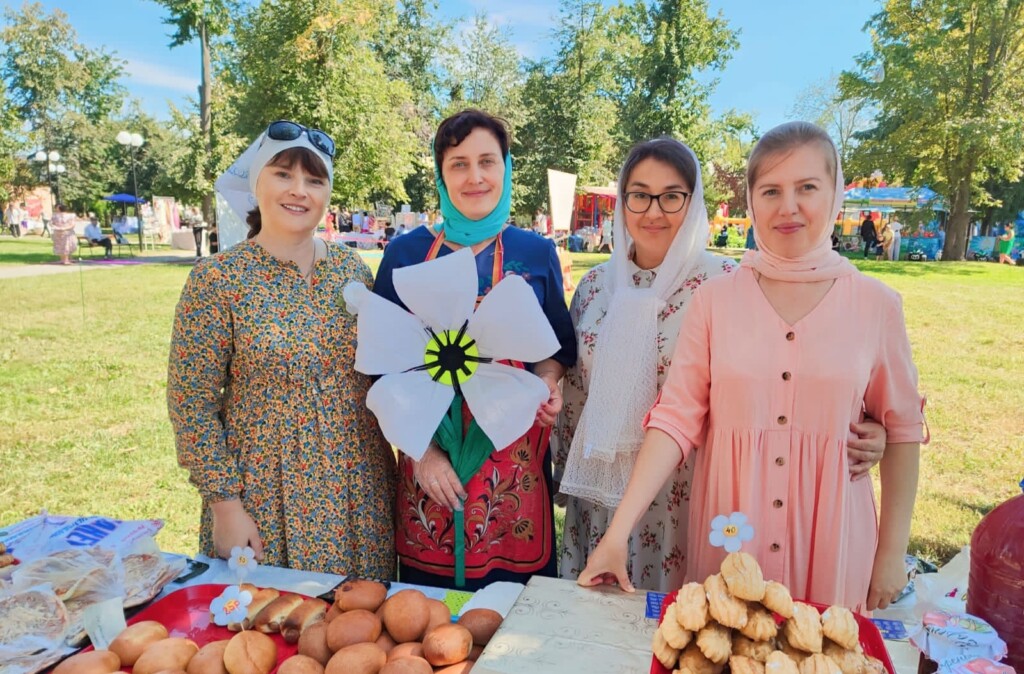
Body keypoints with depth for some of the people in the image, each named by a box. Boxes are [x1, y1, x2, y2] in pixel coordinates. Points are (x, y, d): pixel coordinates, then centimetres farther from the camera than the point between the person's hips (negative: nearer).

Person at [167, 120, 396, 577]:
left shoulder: (353, 270, 2)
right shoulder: (218, 278, -10)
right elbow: (192, 405, -8)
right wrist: (225, 504, -10)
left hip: (361, 494, 4)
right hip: (265, 497, -3)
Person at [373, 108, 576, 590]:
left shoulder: (536, 253, 3)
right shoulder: (406, 253, 0)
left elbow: (556, 347, 12)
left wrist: (547, 382, -10)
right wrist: (422, 450, -8)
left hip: (515, 456, 1)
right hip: (428, 452, 0)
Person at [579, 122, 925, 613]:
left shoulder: (876, 306, -3)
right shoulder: (714, 300, -5)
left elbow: (901, 430, 3)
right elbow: (675, 420, -8)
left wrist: (893, 552, 3)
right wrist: (618, 532, -15)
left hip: (832, 546, 0)